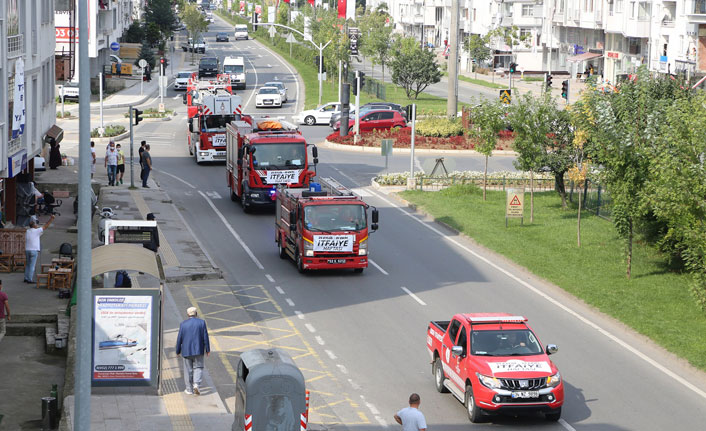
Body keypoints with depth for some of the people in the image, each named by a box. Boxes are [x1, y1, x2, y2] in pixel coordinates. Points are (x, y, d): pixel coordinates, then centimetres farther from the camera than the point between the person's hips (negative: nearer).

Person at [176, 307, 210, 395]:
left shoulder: (183, 324, -3)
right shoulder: (201, 322, -4)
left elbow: (179, 339, -1)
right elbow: (205, 337, -3)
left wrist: (178, 351, 9)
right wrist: (208, 349, 4)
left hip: (186, 351, 0)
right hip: (198, 350, 0)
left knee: (188, 370, 9)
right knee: (198, 368, 9)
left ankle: (189, 389, 12)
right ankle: (196, 384, -13)